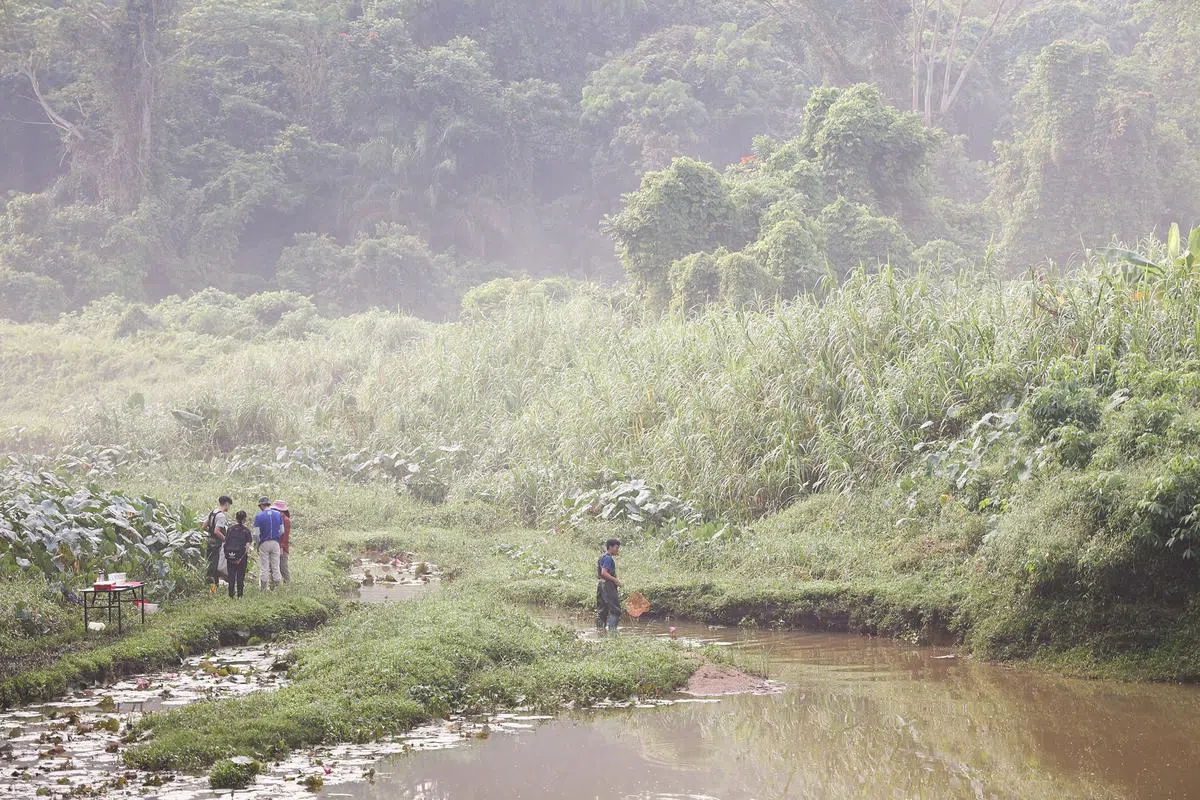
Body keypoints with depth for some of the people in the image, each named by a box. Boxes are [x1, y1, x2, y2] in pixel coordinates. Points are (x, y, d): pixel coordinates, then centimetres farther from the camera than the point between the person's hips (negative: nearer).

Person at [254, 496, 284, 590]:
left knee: (264, 567, 3)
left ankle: (263, 588, 4)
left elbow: (256, 533, -10)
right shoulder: (278, 514, 4)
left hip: (264, 543, -3)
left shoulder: (258, 516, -7)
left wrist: (257, 546, 0)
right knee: (275, 566, 9)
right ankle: (276, 586, 10)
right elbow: (282, 531, 7)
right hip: (275, 543, 3)